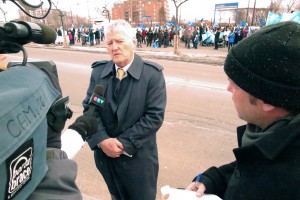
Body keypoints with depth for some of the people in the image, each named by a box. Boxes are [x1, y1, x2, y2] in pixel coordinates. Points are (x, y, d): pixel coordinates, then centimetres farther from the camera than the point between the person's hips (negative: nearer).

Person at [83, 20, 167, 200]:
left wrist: (124, 143, -18)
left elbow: (155, 116, -17)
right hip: (105, 153, 4)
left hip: (138, 157, -3)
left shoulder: (153, 74, -13)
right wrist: (102, 140, -16)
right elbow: (89, 108, -2)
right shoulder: (98, 71, -1)